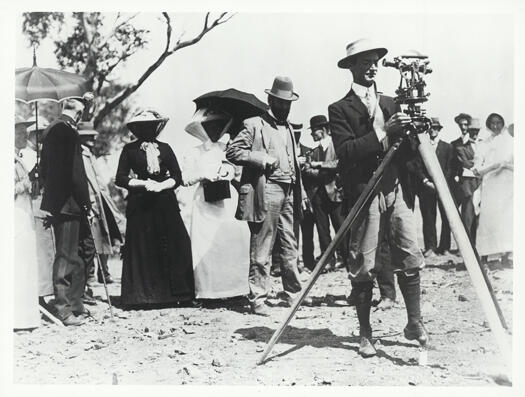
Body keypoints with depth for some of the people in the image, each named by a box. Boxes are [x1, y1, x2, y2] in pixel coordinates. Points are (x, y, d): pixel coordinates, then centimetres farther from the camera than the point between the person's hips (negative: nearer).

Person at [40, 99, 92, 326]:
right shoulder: (69, 132, -16)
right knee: (67, 256, -3)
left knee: (69, 255, 15)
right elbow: (75, 174, -20)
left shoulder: (50, 129, 14)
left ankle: (74, 306, 23)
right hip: (68, 202, -10)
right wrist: (86, 204, -15)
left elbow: (44, 169, 19)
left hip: (54, 200, 10)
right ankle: (63, 308, 4)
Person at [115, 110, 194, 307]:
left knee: (172, 248, -3)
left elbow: (177, 178, 9)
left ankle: (173, 293, 5)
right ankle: (141, 296, 3)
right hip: (140, 204, -2)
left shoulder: (165, 148, 12)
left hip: (165, 204, 2)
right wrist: (144, 183, -10)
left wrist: (160, 185, -9)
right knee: (142, 250, -4)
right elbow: (120, 179, 1)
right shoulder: (129, 149, 5)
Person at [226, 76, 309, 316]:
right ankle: (257, 299, 1)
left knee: (290, 247, 9)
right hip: (265, 193, -7)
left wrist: (300, 192, 19)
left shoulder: (288, 128, 22)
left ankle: (292, 293, 19)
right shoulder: (254, 125, 0)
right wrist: (262, 159, -14)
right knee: (262, 250, -5)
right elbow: (232, 152, -7)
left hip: (288, 193, 7)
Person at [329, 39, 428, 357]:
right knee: (364, 268, 0)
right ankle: (365, 335, 9)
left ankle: (415, 323, 13)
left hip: (398, 190, 4)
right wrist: (384, 132, -20)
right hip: (364, 194, -4)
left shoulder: (391, 103, 17)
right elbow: (345, 152, -14)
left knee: (410, 259, 0)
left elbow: (406, 152, 15)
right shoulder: (340, 110, 1)